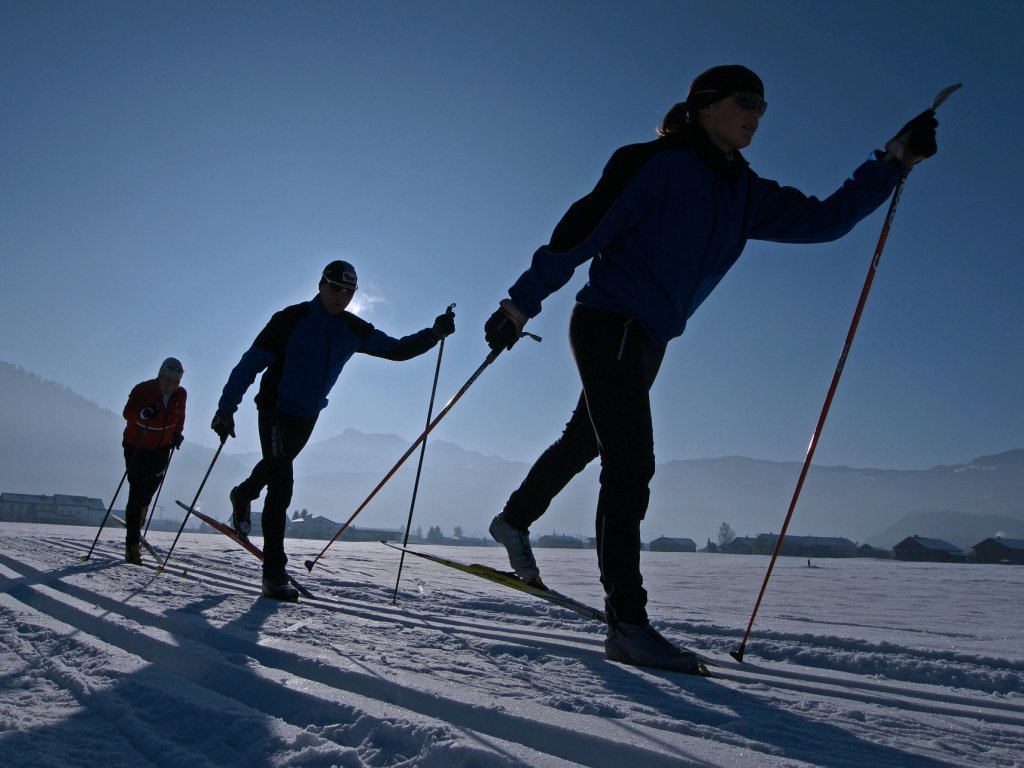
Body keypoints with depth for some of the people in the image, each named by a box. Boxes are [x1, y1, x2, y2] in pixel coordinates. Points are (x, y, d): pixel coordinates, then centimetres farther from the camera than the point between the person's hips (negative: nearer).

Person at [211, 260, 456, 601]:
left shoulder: (353, 330, -4)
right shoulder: (291, 320, -19)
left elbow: (396, 349, -4)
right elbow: (250, 364, -17)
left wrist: (433, 334, -20)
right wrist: (226, 410, -18)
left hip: (308, 415, 6)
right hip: (276, 409, -6)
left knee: (276, 467, 27)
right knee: (282, 484, -14)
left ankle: (242, 496, 61)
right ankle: (274, 574, -10)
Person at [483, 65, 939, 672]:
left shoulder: (745, 194, 11)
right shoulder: (656, 165, -10)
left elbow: (823, 218, 9)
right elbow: (581, 230, -14)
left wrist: (893, 162, 0)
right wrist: (522, 303, -15)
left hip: (649, 341, 9)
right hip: (610, 325, -9)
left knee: (584, 442, 21)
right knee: (632, 465, -15)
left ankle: (515, 521, 43)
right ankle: (628, 624, -11)